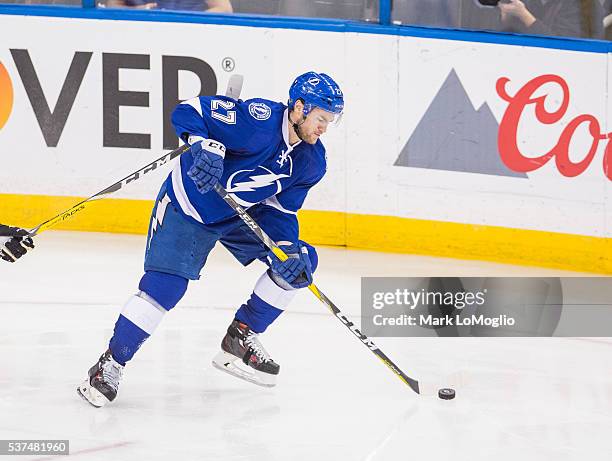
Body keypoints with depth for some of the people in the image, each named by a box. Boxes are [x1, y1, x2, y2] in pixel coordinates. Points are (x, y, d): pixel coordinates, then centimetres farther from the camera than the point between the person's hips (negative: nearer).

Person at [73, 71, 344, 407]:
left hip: (241, 214, 7)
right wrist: (203, 144, -45)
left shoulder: (311, 162, -7)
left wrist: (289, 249, -19)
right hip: (189, 206, -7)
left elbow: (278, 210, -2)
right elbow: (189, 111, -27)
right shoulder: (258, 118, -28)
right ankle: (110, 366, -5)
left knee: (300, 261, -2)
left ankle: (240, 339, 10)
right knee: (164, 286, -20)